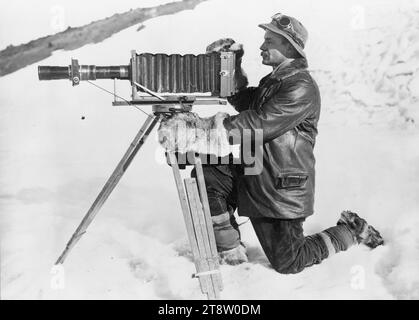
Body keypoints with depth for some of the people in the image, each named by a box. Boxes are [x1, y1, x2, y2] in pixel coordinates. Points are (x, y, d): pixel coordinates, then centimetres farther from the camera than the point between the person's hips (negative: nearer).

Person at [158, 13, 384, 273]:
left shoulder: (302, 88, -19)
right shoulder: (273, 80, 11)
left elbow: (260, 124, -27)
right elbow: (244, 102, 22)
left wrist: (208, 127, -31)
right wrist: (234, 65, 8)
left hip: (284, 188, -8)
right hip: (253, 175, 8)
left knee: (287, 263, 2)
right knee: (206, 176, -14)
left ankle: (352, 231, 25)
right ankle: (231, 251, 2)